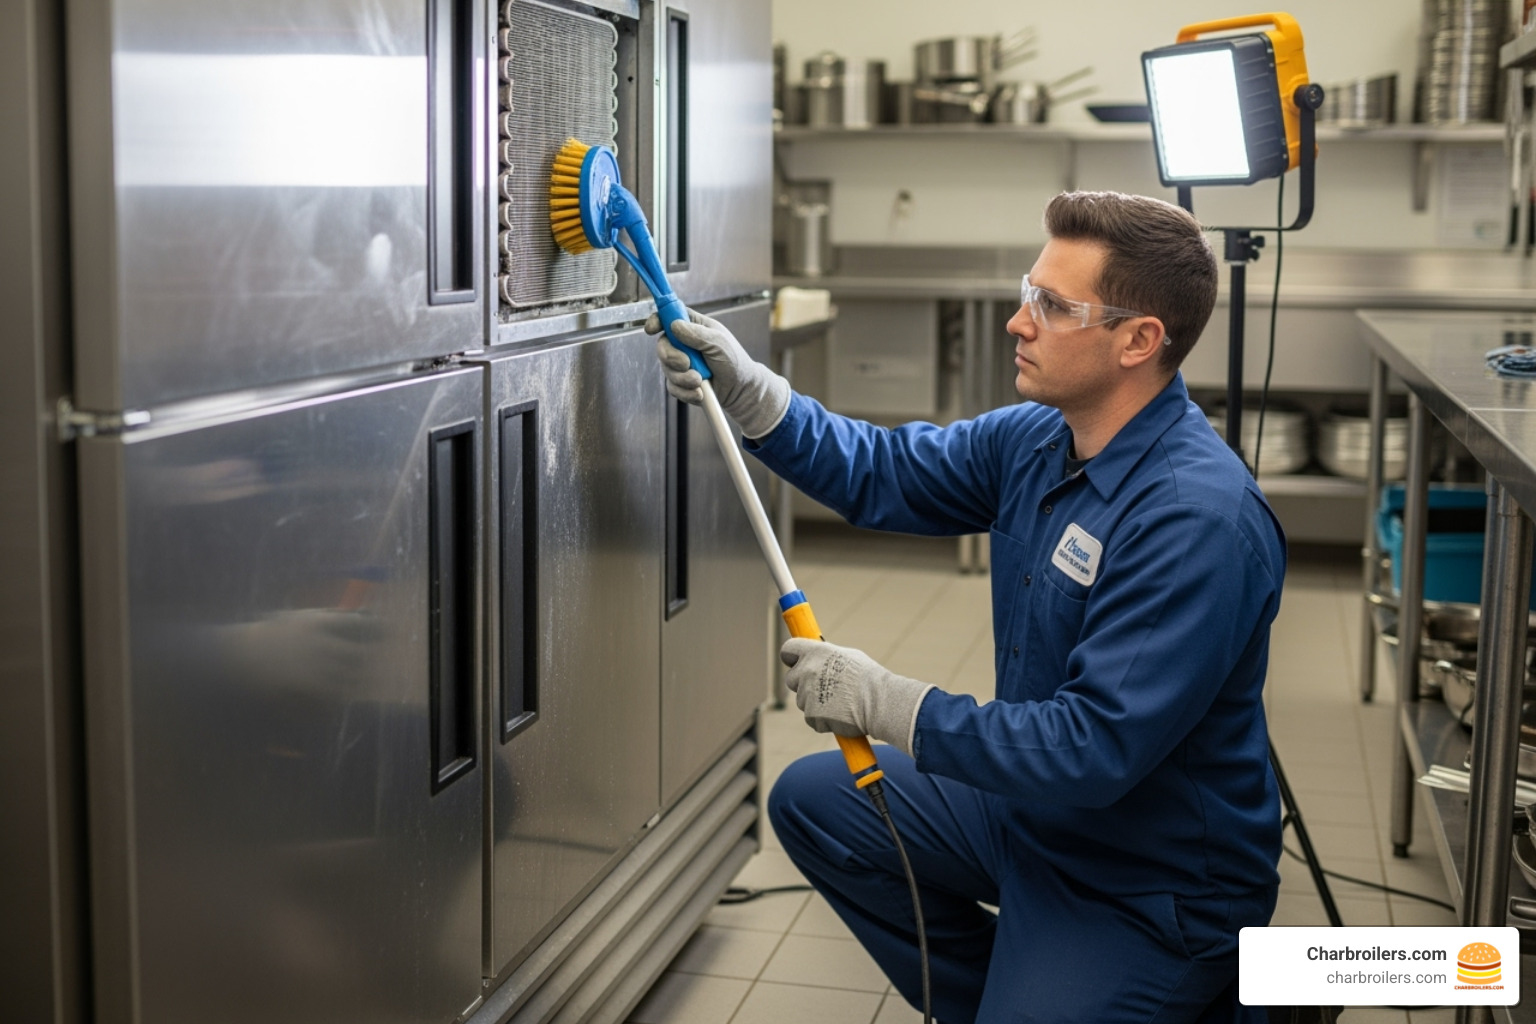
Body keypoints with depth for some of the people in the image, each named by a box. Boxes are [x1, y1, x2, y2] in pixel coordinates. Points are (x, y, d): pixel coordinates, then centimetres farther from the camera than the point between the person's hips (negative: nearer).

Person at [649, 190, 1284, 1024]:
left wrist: (891, 707, -27)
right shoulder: (1035, 440, -3)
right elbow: (880, 473, 9)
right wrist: (745, 393, -6)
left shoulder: (1198, 523, -31)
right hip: (1032, 805, 9)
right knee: (813, 801, 11)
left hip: (1152, 884, -8)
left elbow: (1096, 750, -33)